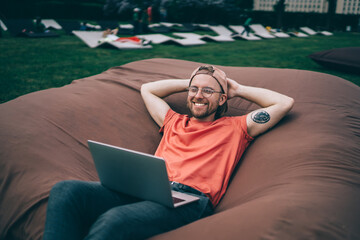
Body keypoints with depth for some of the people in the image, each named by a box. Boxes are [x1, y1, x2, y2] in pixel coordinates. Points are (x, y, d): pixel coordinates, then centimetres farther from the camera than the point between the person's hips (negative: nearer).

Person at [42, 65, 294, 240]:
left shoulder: (235, 127, 21)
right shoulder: (175, 122, 33)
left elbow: (285, 103, 19)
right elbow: (147, 89, 47)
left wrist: (238, 89, 27)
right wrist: (188, 83, 40)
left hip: (188, 200, -5)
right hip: (146, 189, 6)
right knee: (66, 191, -23)